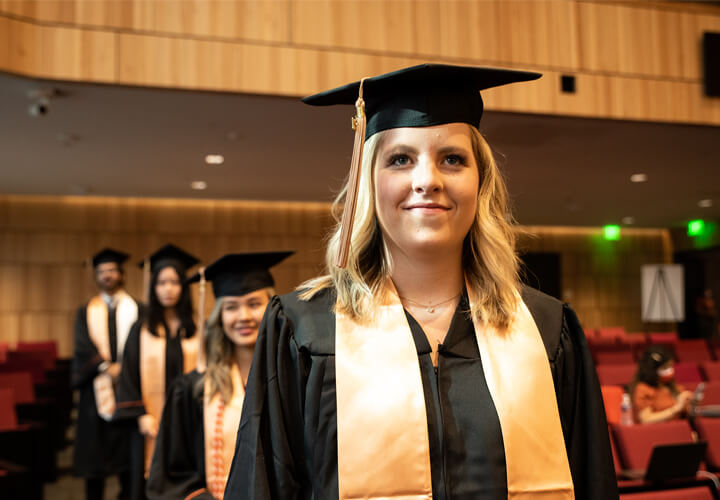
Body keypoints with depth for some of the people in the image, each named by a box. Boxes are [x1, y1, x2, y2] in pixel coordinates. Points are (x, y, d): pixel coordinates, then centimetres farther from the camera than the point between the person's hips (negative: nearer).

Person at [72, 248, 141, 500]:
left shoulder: (136, 310, 8)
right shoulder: (86, 312, 12)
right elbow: (82, 347, -1)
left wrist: (123, 368, -18)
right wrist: (106, 367, -16)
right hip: (97, 391, 1)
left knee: (128, 455, 1)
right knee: (93, 455, 4)